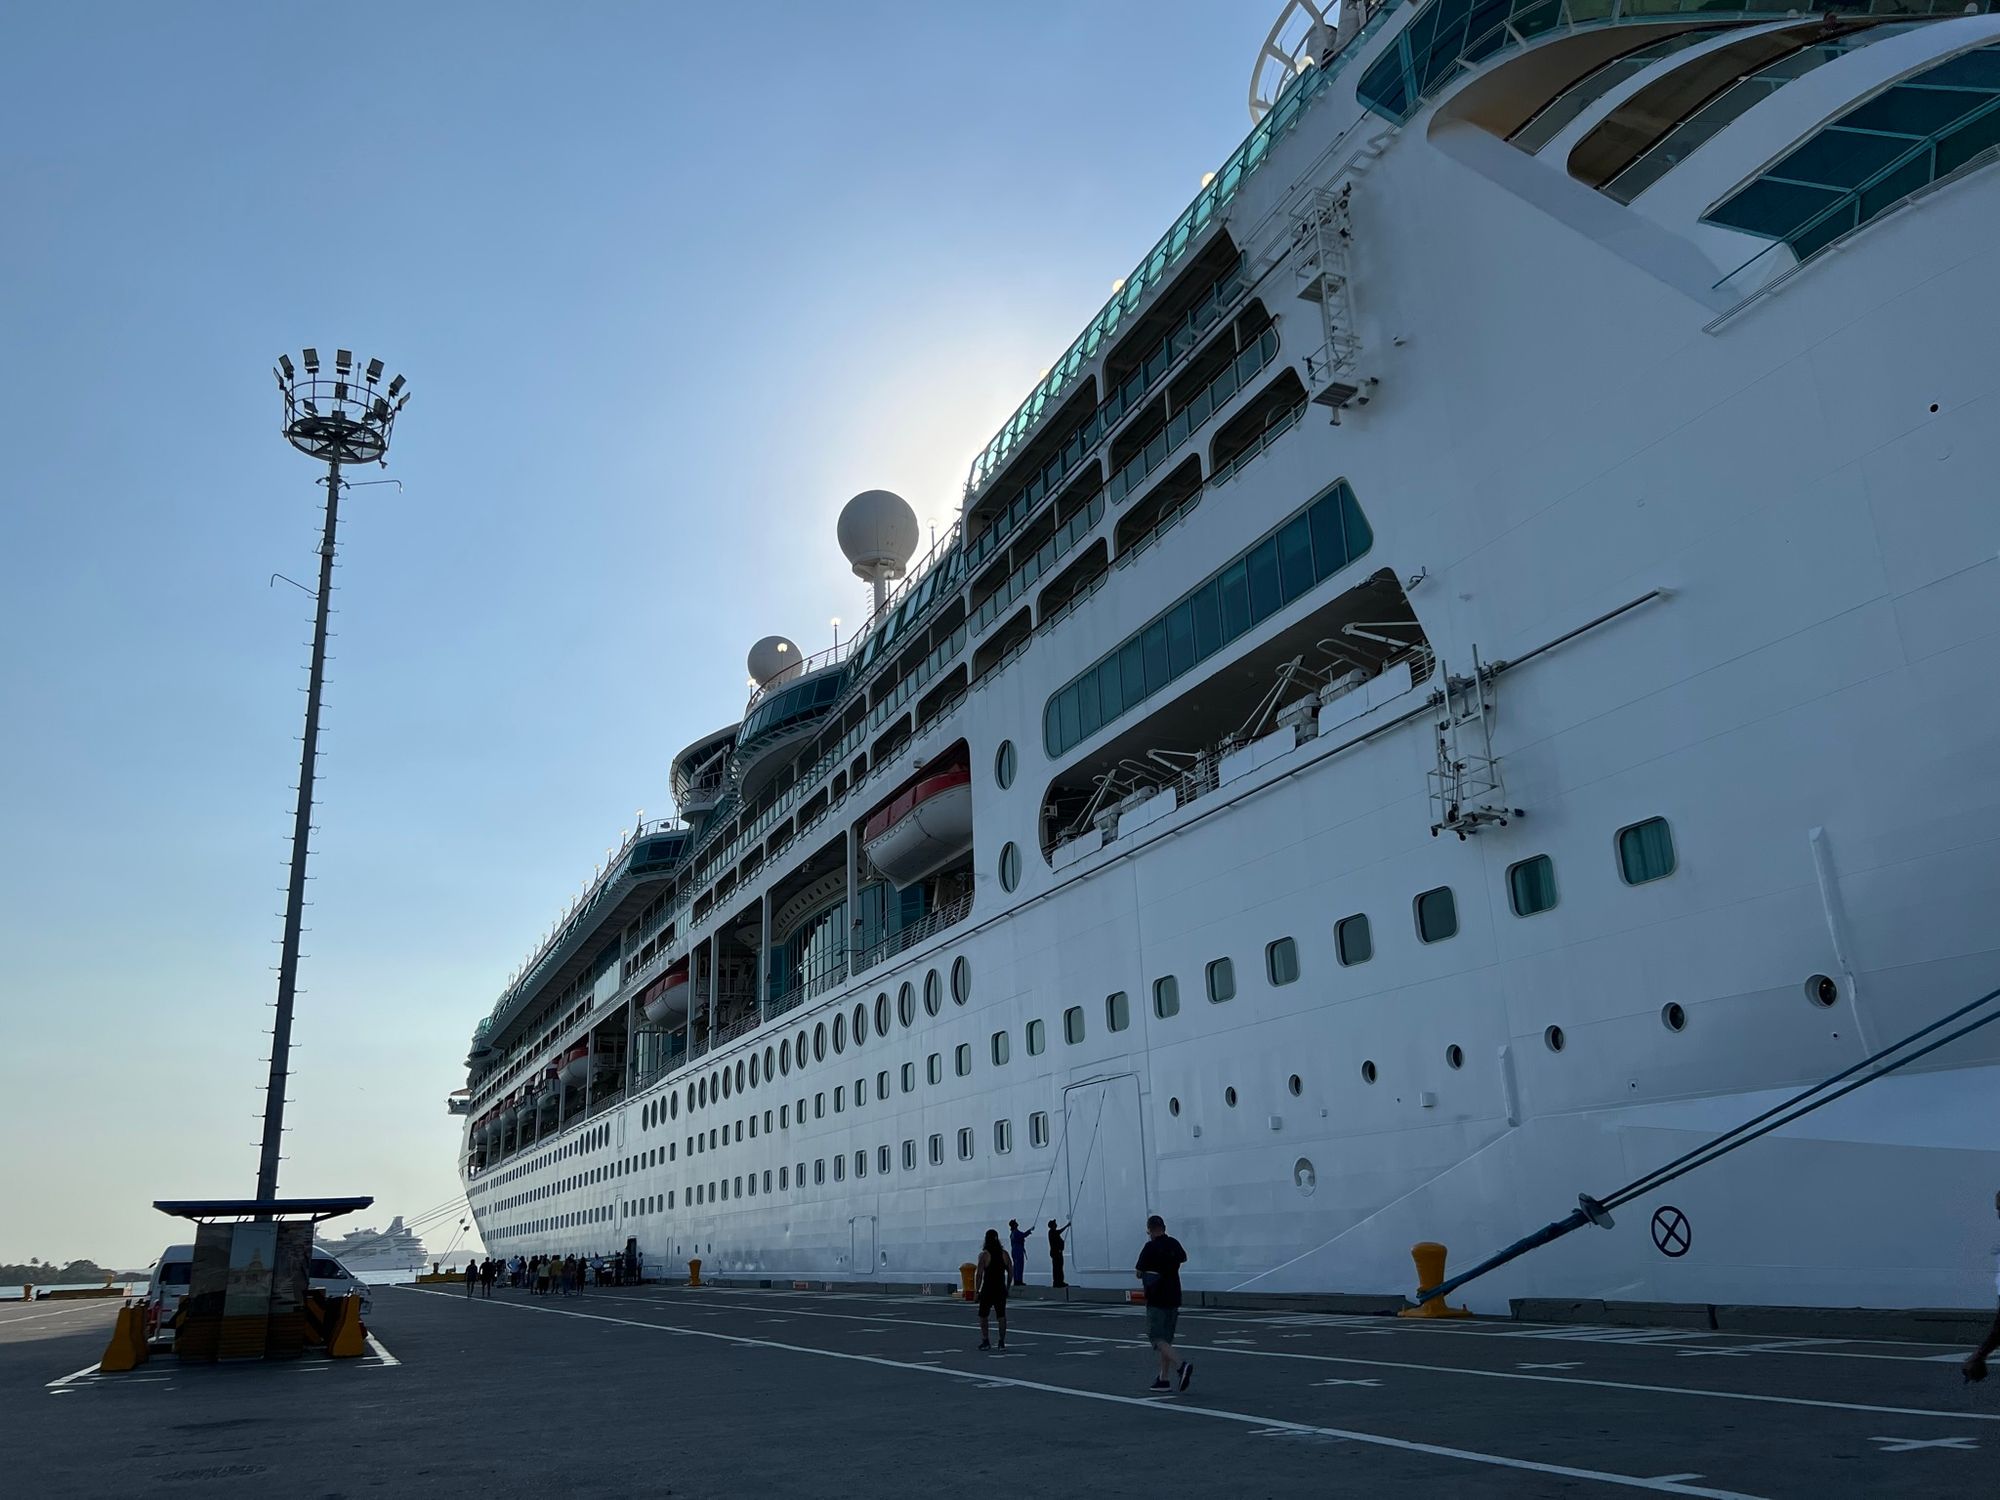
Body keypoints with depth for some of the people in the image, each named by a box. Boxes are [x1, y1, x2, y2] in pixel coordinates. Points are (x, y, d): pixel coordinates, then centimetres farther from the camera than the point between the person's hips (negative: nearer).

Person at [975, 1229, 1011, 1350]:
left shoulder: (984, 1254, -9)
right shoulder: (1004, 1254, 3)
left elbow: (979, 1274, -12)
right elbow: (1011, 1271, 6)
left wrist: (977, 1291, -6)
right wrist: (1007, 1287, 16)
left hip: (987, 1290, -3)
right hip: (1001, 1290, 3)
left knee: (983, 1316, 9)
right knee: (1001, 1316, 8)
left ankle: (985, 1341, 4)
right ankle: (1002, 1342, 6)